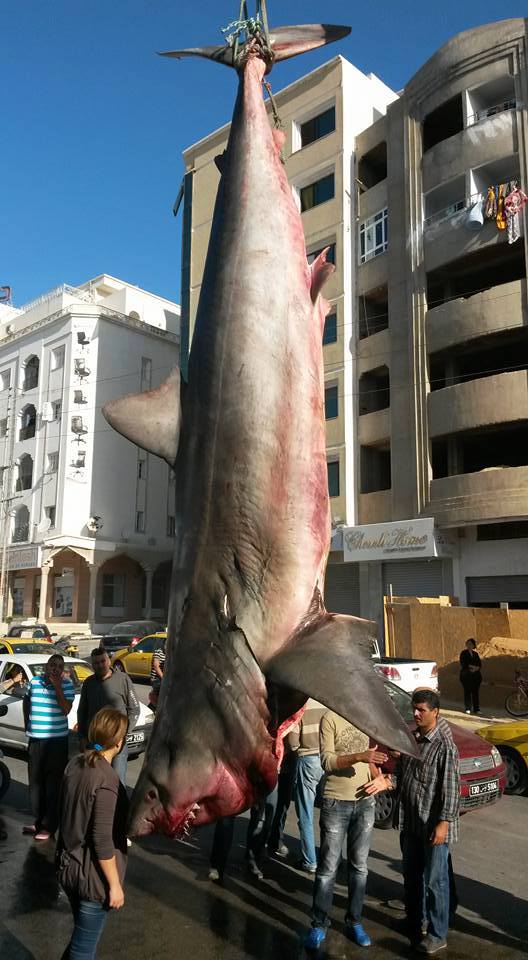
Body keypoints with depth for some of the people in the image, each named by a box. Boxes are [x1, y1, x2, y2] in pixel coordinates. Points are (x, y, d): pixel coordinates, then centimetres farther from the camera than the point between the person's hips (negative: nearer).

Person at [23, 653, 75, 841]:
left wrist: (57, 686, -20)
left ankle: (49, 825, 9)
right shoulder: (34, 681, 3)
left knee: (53, 783, 0)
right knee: (35, 781, 13)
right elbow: (26, 701, 20)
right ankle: (38, 820, 28)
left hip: (57, 740, -4)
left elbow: (66, 709, -17)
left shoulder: (66, 684, -7)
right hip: (35, 739, 4)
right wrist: (27, 724, 16)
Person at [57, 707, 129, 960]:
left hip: (67, 866, 7)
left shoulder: (74, 764, -3)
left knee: (80, 938, 26)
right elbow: (102, 841, -24)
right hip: (92, 876, -7)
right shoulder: (106, 780, -27)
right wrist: (114, 884, -13)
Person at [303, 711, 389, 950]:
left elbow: (369, 757, 13)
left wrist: (379, 777, -5)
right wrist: (359, 757, -29)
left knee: (359, 866, 14)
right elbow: (326, 762, -17)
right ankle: (319, 925, 19)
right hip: (336, 802, -5)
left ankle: (354, 921, 29)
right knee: (328, 867, 4)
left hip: (365, 801, 5)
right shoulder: (331, 718, -13)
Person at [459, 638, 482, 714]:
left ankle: (476, 709, 6)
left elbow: (479, 664, 11)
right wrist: (472, 667, -13)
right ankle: (468, 708, 1)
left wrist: (476, 668, -9)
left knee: (476, 692, 2)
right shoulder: (464, 653, 3)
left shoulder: (475, 654, 17)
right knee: (467, 692, -5)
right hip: (466, 675, -4)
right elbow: (463, 664, -8)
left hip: (476, 675, 4)